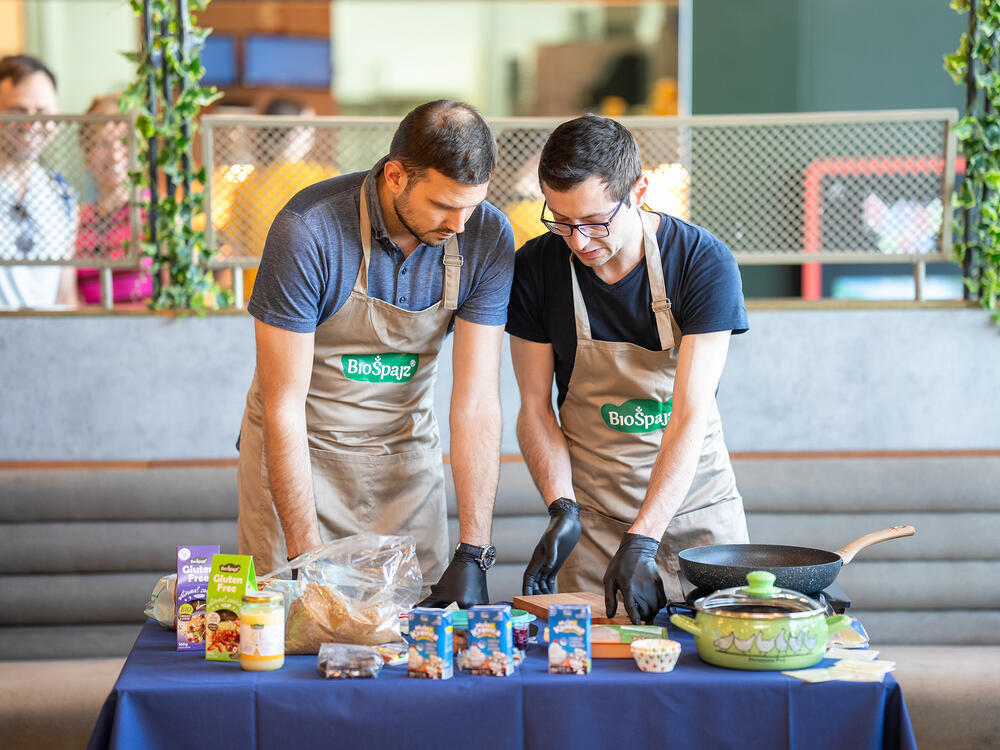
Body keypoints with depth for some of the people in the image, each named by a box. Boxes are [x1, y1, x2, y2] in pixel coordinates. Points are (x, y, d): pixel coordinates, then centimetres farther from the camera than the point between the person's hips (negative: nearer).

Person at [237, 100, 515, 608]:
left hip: (406, 450, 3)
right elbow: (284, 405, -23)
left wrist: (473, 555, -22)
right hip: (297, 450, -3)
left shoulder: (487, 237, -16)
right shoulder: (308, 230, -26)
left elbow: (477, 402, -15)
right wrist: (307, 560, -26)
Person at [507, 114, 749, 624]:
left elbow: (690, 418, -21)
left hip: (694, 498, -1)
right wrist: (562, 510, -18)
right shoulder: (536, 269, -8)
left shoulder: (704, 262, -17)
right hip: (593, 507, 1)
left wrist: (642, 542, -30)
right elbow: (535, 408, -2)